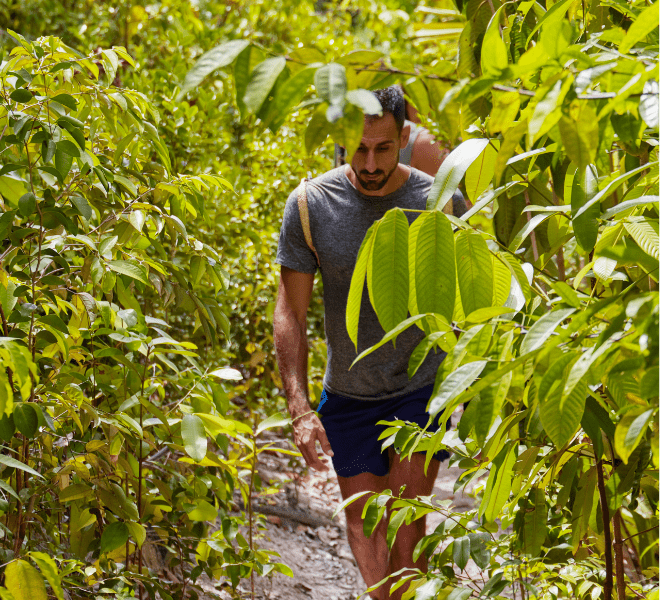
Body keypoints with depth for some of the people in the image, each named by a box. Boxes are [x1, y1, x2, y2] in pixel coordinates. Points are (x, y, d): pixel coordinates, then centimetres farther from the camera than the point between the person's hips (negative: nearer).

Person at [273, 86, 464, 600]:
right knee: (364, 527, 9)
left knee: (406, 518, -12)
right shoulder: (310, 205, -12)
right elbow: (291, 313, -8)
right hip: (348, 394, 2)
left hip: (422, 388, -1)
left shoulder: (441, 203, -12)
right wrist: (300, 409, -16)